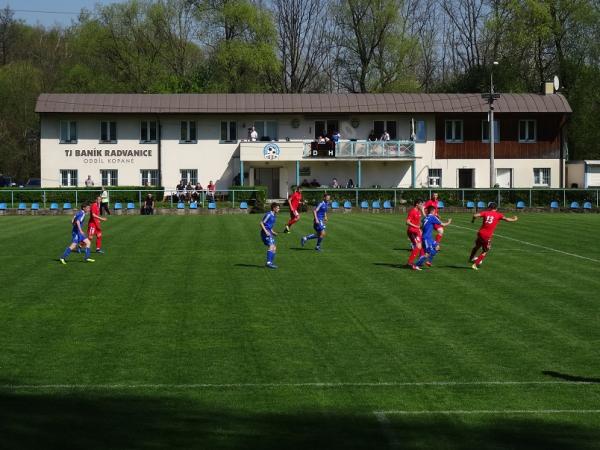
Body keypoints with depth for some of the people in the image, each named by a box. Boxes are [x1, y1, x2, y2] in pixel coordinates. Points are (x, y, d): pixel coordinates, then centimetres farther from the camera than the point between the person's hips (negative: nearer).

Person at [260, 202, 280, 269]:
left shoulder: (274, 216, 16)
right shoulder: (269, 215, -13)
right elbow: (261, 223, -14)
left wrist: (273, 232, 16)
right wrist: (266, 231, -22)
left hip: (269, 233, 10)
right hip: (266, 232, -10)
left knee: (274, 248, 9)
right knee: (271, 246, -21)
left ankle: (271, 263, 14)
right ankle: (269, 263, -29)